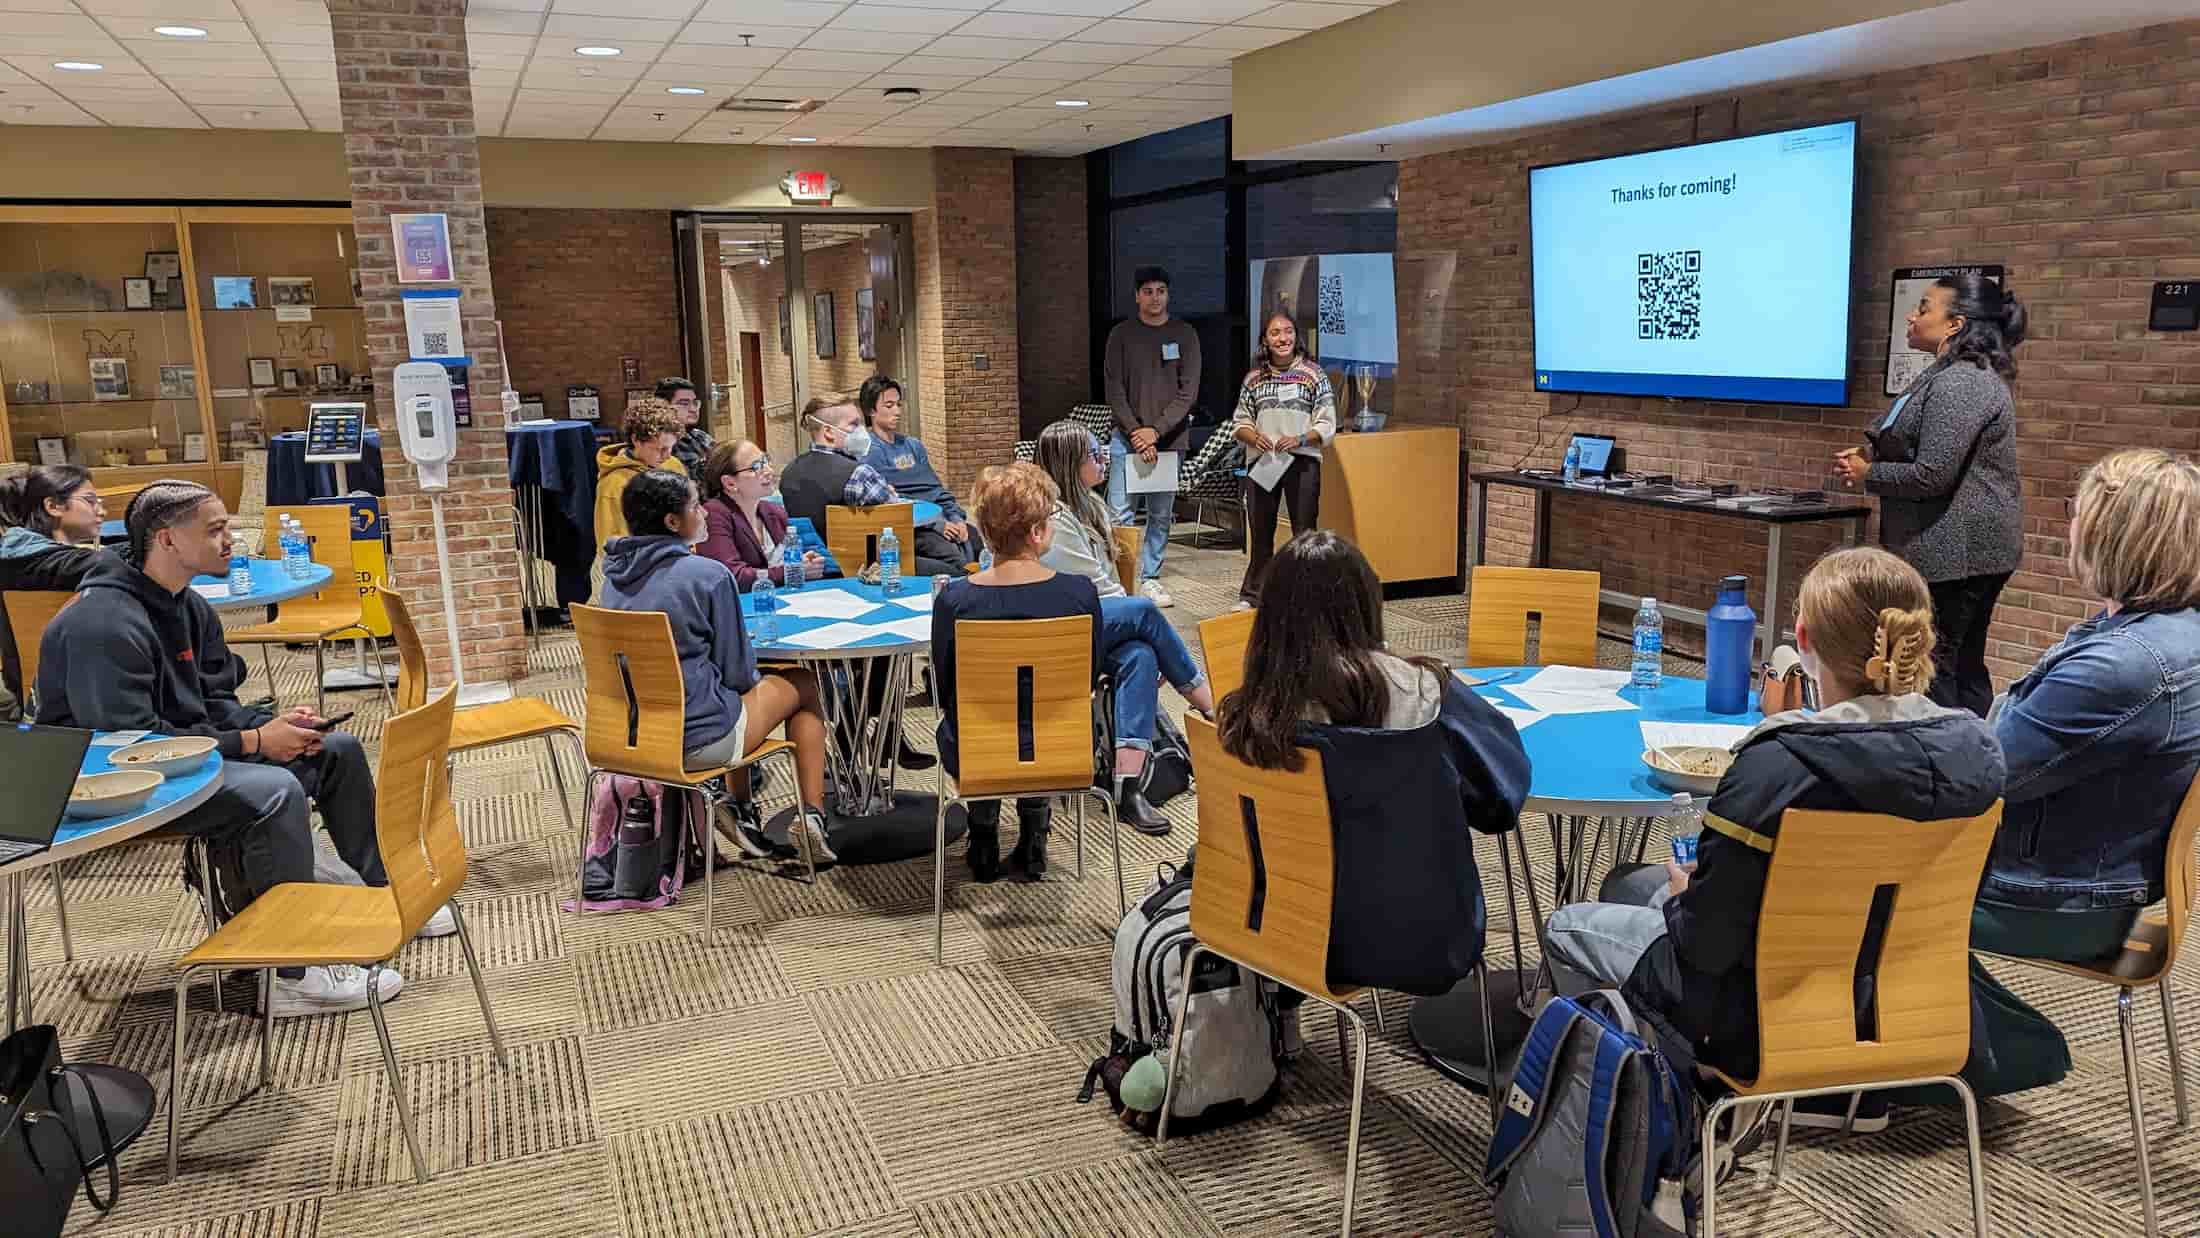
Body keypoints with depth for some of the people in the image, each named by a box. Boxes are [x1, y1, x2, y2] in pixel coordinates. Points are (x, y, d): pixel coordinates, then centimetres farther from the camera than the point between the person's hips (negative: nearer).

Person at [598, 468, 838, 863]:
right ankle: (812, 816, 14)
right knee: (802, 685, 17)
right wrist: (755, 679, 15)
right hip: (698, 739, -7)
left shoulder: (614, 576, 4)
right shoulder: (708, 575, -16)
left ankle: (737, 810, 18)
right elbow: (737, 671, -8)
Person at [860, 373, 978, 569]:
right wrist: (936, 524, -14)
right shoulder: (869, 452, 1)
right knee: (958, 561, -34)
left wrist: (957, 519, 3)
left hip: (944, 518, 7)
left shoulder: (913, 444, 24)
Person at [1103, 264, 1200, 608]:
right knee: (1120, 513, -7)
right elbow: (1114, 390, -1)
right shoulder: (1122, 334, 4)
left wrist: (1156, 430, -11)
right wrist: (1137, 433, -12)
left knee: (1161, 515, 6)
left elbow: (1188, 391, -2)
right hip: (1126, 438, -1)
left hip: (1169, 438, 1)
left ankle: (1150, 578, 17)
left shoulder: (1184, 334, 4)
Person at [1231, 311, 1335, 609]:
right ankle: (1251, 596, 19)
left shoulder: (1312, 374, -1)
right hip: (1261, 462, 3)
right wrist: (1254, 437, -12)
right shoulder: (1254, 377, 7)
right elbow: (1239, 423, 8)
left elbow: (1327, 425, -3)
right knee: (1260, 534, 10)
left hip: (1302, 462, -2)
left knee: (1304, 532, 2)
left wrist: (1299, 440, -19)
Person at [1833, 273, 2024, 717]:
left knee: (1933, 671, -6)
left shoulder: (1959, 385, -19)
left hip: (1954, 553, -11)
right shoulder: (1955, 376, 16)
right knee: (1963, 667, 15)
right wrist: (1873, 454, 9)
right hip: (1967, 548, 11)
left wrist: (1866, 474, -7)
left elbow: (1932, 476, -23)